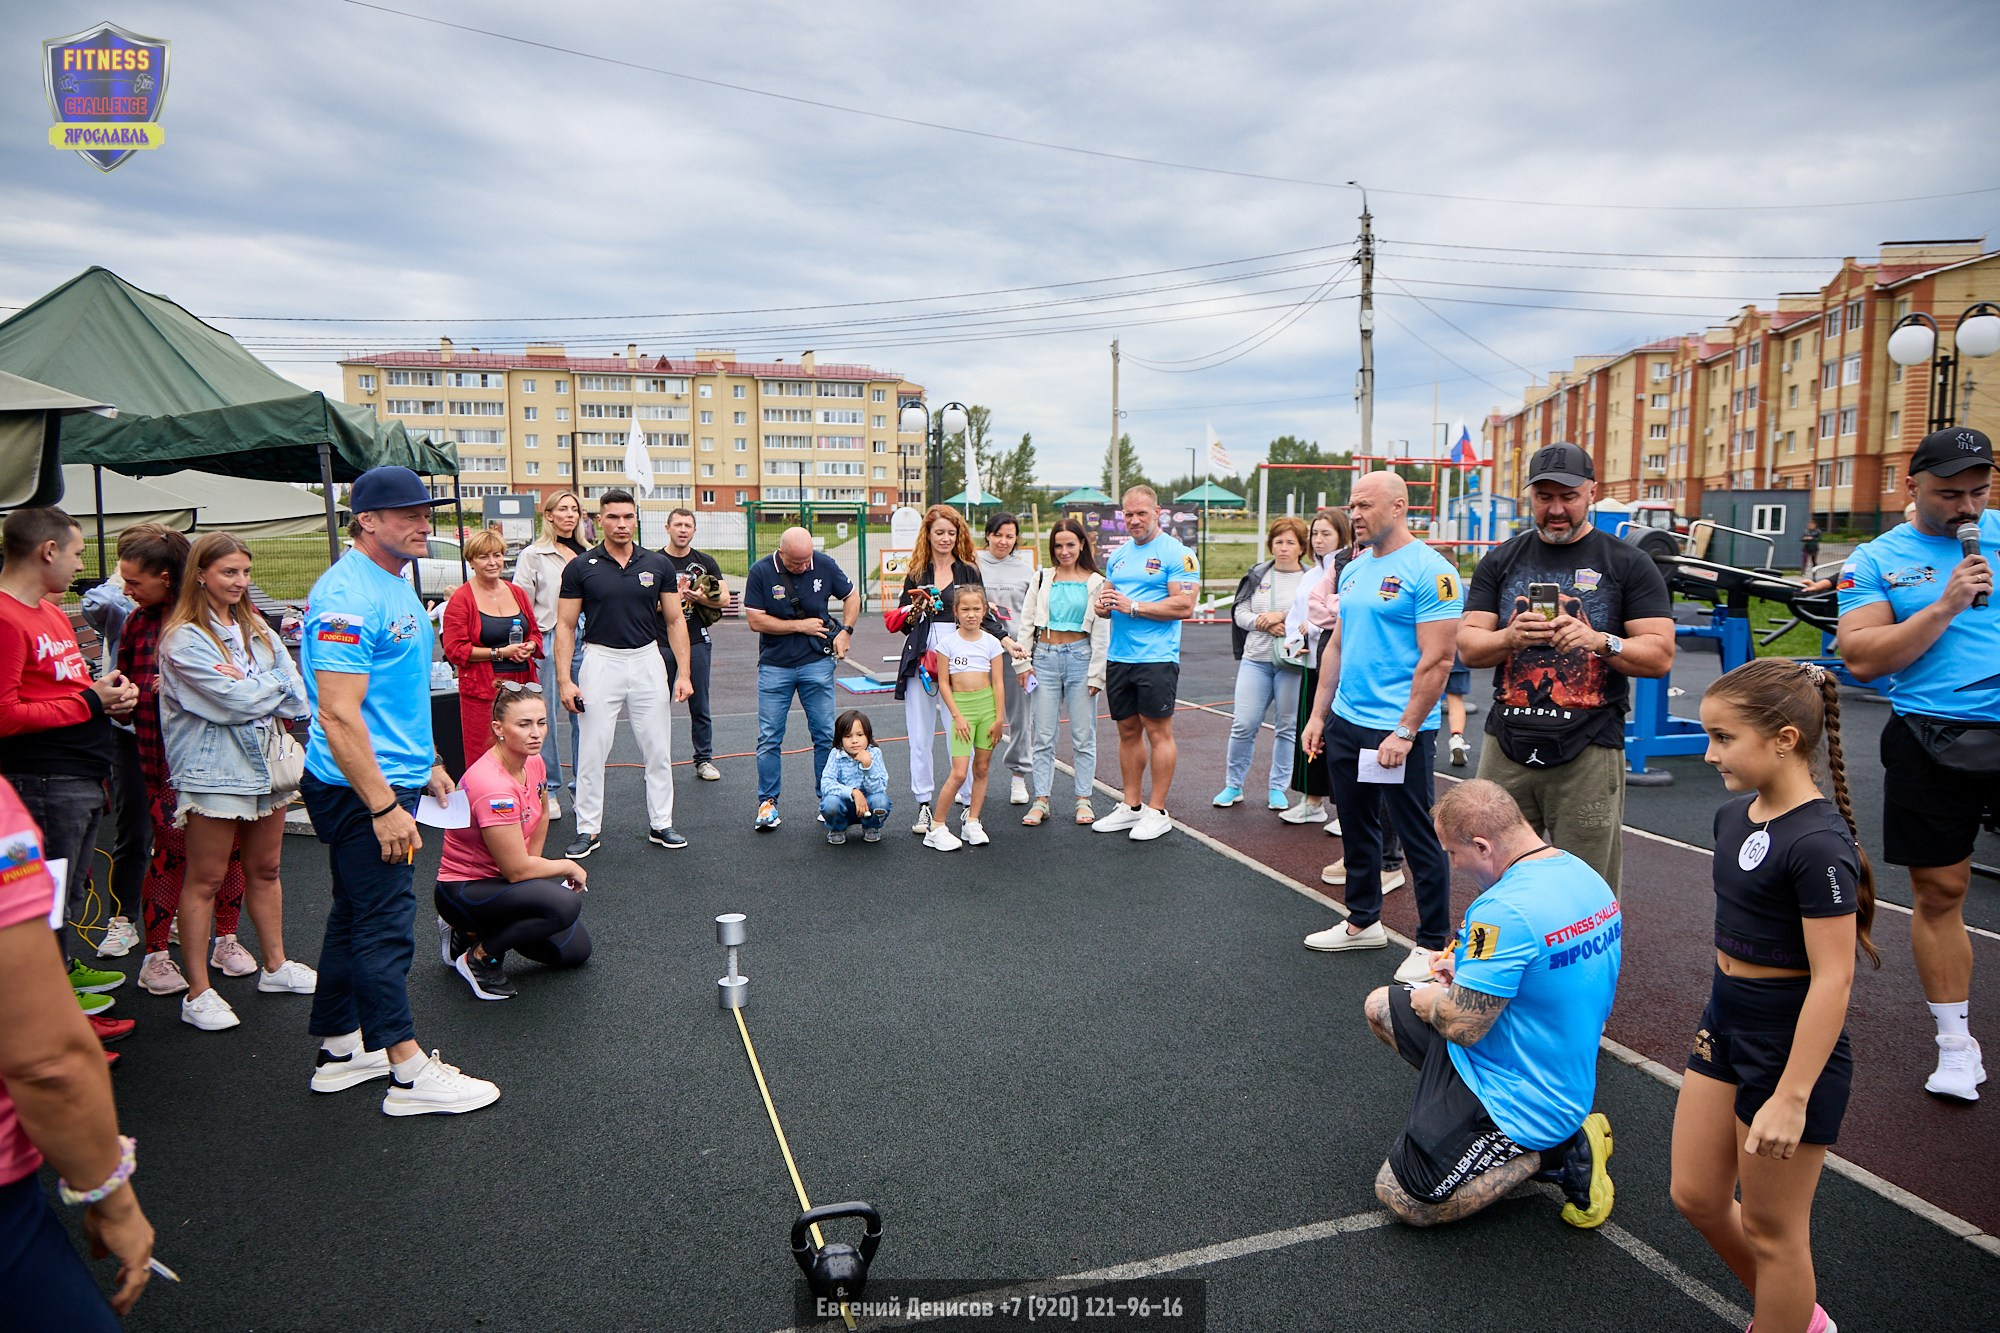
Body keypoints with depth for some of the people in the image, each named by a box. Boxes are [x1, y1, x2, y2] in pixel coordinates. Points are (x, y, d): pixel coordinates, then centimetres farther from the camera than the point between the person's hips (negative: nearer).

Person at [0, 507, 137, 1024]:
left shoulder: (51, 610, 14)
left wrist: (110, 692, 5)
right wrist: (90, 702, -17)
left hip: (83, 777, 10)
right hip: (45, 781, -10)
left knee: (72, 885, 22)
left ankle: (66, 966, 37)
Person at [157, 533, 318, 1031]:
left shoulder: (255, 628, 12)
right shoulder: (184, 639, -10)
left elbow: (297, 696, 5)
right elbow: (233, 701, -17)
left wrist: (251, 689, -10)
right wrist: (276, 685, -2)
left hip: (267, 761, 7)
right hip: (214, 770, -7)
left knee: (265, 869, 16)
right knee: (206, 879, 1)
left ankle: (276, 966, 28)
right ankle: (198, 993, 8)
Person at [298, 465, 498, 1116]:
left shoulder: (395, 585, 12)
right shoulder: (348, 595, -19)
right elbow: (338, 715, -25)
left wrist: (426, 763, 22)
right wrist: (386, 806, -25)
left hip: (391, 777, 10)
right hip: (364, 790, -10)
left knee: (355, 916, 17)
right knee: (384, 924, -3)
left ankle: (341, 1049, 30)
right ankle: (409, 1074, 5)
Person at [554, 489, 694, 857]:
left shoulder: (658, 564, 3)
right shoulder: (581, 567, -2)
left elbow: (675, 620, 6)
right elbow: (565, 626, 0)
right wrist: (564, 680, -9)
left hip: (647, 661, 2)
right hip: (601, 661, -2)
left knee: (658, 750, 7)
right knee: (592, 752, 2)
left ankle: (660, 824, 20)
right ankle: (587, 830, 14)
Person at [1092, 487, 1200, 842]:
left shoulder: (1177, 553, -7)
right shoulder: (1118, 556, 16)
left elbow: (1184, 606, -16)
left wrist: (1134, 606, -18)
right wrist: (1104, 604, -2)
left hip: (1156, 659, -7)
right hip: (1118, 657, 7)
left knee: (1158, 732, -1)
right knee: (1128, 731, 12)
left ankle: (1158, 812, 7)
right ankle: (1131, 806, 21)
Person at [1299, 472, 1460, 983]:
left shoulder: (1429, 571, -13)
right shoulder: (1354, 569, 12)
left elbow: (1437, 659, -17)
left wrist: (1405, 732, -19)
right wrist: (1319, 714, 13)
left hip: (1398, 730, -8)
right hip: (1345, 723, 8)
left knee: (1417, 837, 2)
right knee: (1356, 826, 18)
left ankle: (1433, 943, 15)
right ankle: (1362, 921, 33)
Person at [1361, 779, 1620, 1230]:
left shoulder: (1506, 910, -33)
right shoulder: (1583, 875, -2)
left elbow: (1462, 1027, -26)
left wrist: (1429, 1001, -4)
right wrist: (1475, 971, 11)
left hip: (1522, 1100, -9)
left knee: (1401, 1200, 1)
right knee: (1380, 1006, 17)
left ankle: (1554, 1154, 1)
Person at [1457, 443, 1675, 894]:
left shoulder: (1627, 564, 3)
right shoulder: (1501, 561, 11)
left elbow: (1660, 655, -1)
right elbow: (1468, 646, 5)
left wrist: (1600, 642, -19)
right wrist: (1512, 638, -16)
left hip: (1587, 754, -2)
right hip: (1506, 748, 3)